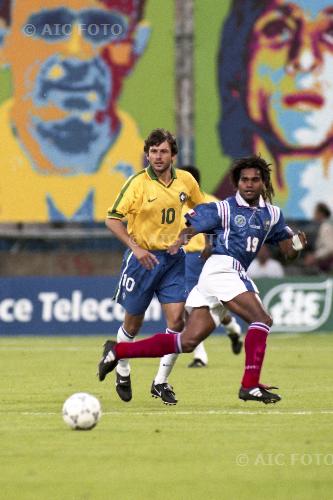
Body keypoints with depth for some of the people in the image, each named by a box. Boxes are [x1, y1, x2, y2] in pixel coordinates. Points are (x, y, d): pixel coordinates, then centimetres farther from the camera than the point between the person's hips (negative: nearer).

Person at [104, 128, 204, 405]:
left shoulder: (185, 180, -1)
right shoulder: (138, 183, -13)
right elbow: (113, 219, -13)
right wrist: (135, 247, -22)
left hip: (173, 257, 3)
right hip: (142, 256, -3)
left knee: (177, 318, -10)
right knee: (133, 323, 8)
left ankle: (161, 382, 3)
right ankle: (122, 371, 35)